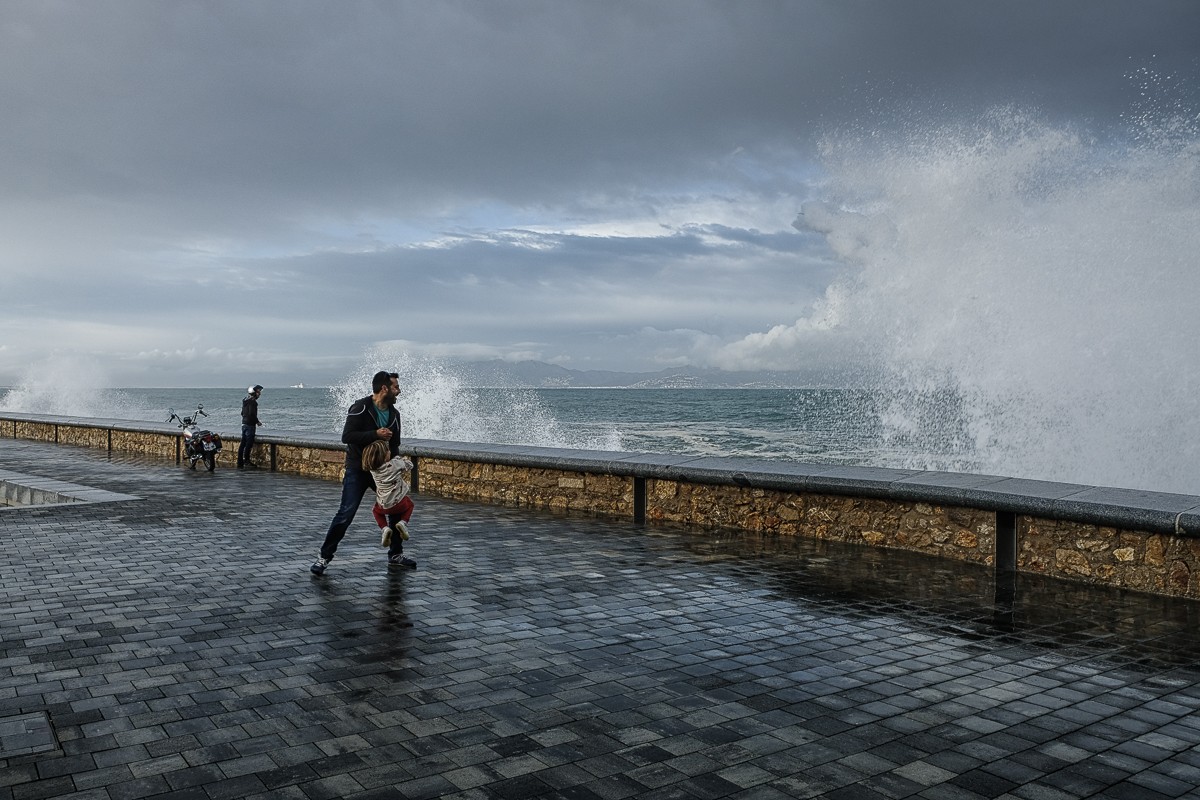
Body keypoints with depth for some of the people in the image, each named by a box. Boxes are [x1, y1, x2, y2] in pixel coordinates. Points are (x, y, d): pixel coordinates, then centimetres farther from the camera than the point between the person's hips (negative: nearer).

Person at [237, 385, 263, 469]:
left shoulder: (245, 401, 15)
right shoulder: (253, 401, -15)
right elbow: (252, 414, -22)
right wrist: (257, 421, -9)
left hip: (244, 424, 10)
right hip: (250, 425, -10)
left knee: (243, 444, 10)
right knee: (249, 444, -7)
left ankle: (240, 463, 13)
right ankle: (246, 461, -6)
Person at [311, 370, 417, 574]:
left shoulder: (394, 414, 6)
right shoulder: (360, 408, -15)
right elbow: (346, 436, -22)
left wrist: (390, 453, -8)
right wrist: (375, 434, -26)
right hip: (357, 469, -6)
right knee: (346, 513, -12)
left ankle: (396, 555, 21)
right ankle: (324, 557, 0)